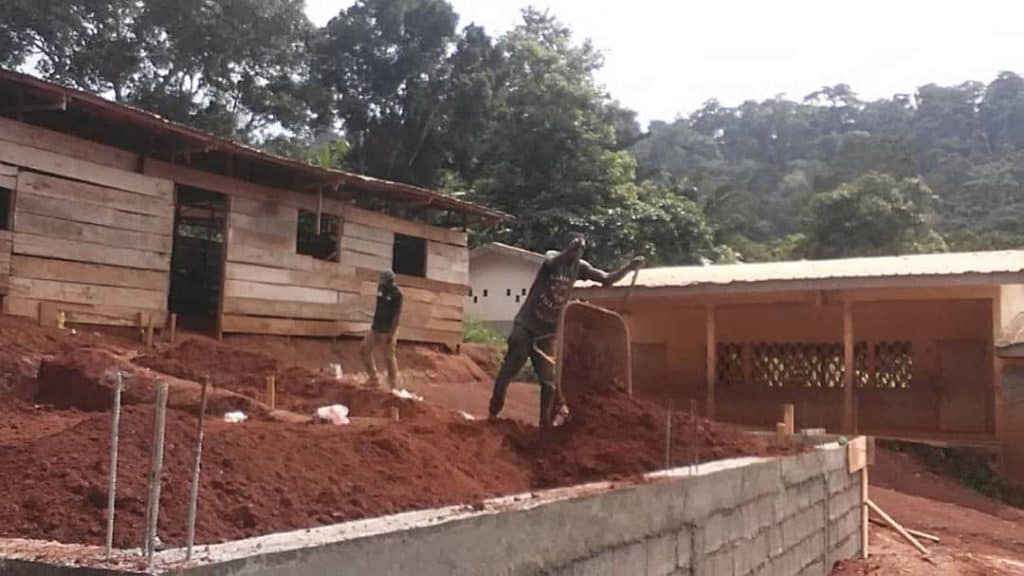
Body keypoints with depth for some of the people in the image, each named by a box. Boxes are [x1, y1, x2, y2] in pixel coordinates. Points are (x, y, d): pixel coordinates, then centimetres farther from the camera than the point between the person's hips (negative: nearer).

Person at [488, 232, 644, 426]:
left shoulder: (580, 267, 1)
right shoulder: (552, 257, -13)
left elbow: (607, 279, -1)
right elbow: (553, 263, -37)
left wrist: (629, 267, -17)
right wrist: (570, 250, -56)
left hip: (547, 332, 5)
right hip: (526, 326, -4)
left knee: (549, 380, 1)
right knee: (507, 372, 2)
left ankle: (545, 423, 9)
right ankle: (493, 415, 15)